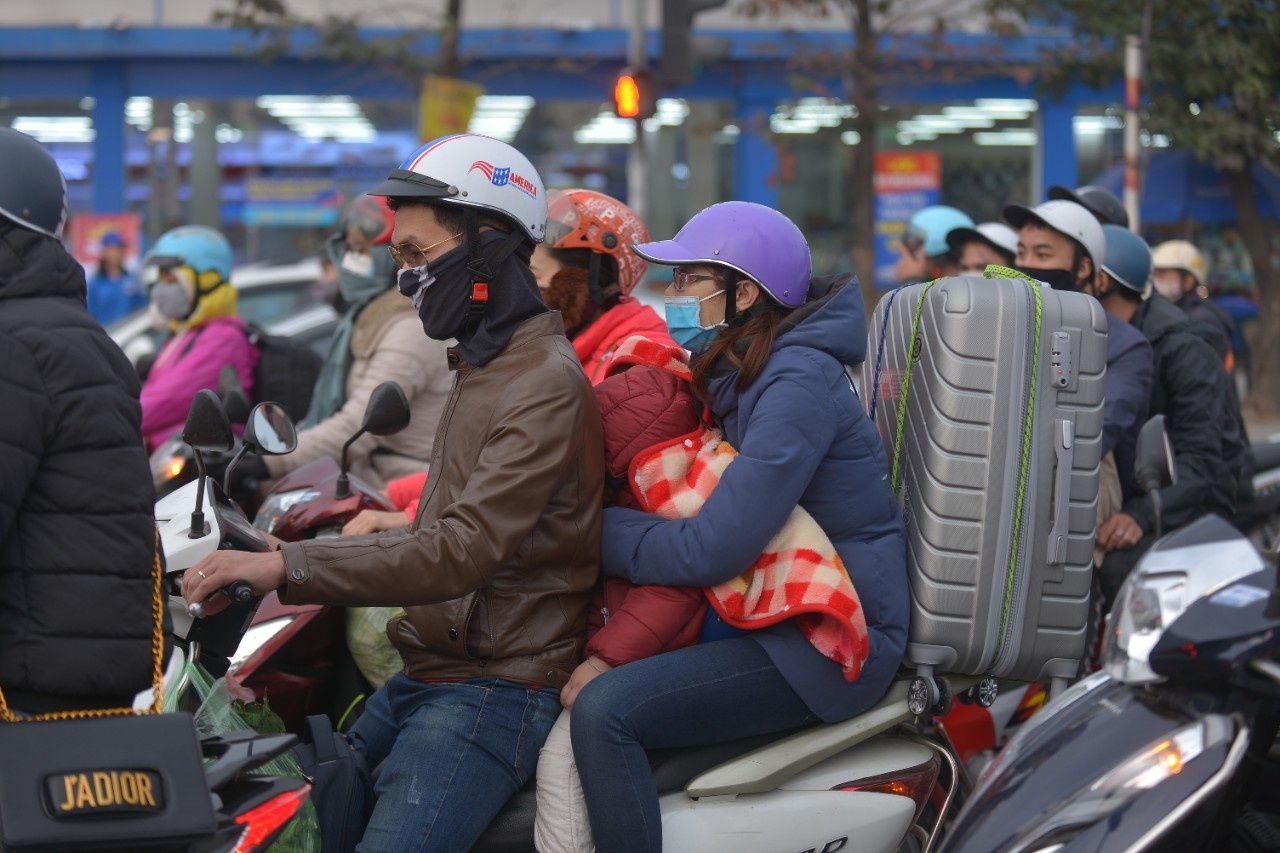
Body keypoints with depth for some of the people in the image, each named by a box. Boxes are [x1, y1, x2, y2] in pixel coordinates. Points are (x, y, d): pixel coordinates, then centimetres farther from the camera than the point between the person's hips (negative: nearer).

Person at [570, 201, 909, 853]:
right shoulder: (743, 373, 11)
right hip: (778, 617, 10)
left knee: (605, 711, -22)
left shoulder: (798, 383, -19)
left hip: (828, 647, -10)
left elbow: (712, 549, -24)